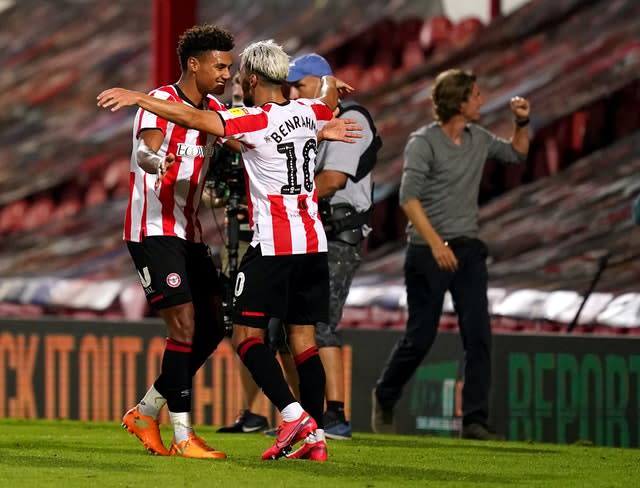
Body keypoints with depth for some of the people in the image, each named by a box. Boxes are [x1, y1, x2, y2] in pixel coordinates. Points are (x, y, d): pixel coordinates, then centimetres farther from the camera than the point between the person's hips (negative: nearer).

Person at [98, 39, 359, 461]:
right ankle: (316, 437, 4)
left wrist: (137, 97, -15)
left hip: (272, 245, -7)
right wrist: (332, 87, 58)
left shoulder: (255, 121, -11)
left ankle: (293, 414, -18)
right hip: (313, 244, 7)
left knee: (247, 335, -3)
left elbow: (193, 118, -20)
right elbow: (332, 97, 34)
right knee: (303, 339, 8)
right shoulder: (308, 112, 9)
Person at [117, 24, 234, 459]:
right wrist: (157, 161, -56)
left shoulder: (214, 110, 11)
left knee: (212, 325, 7)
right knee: (185, 325, -14)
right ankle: (183, 436, -10)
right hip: (153, 230, -9)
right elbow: (145, 150, -31)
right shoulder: (161, 102, -14)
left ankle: (146, 413, 18)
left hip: (189, 233, 9)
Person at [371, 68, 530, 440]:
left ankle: (475, 421, -5)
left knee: (479, 335, -7)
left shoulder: (478, 138, 8)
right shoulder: (424, 142, -12)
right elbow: (409, 197, -21)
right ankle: (384, 399, 27)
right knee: (420, 338, 1)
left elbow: (517, 154, 27)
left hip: (468, 250, 5)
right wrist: (436, 242, -30)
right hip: (428, 253, -5)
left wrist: (522, 123, 8)